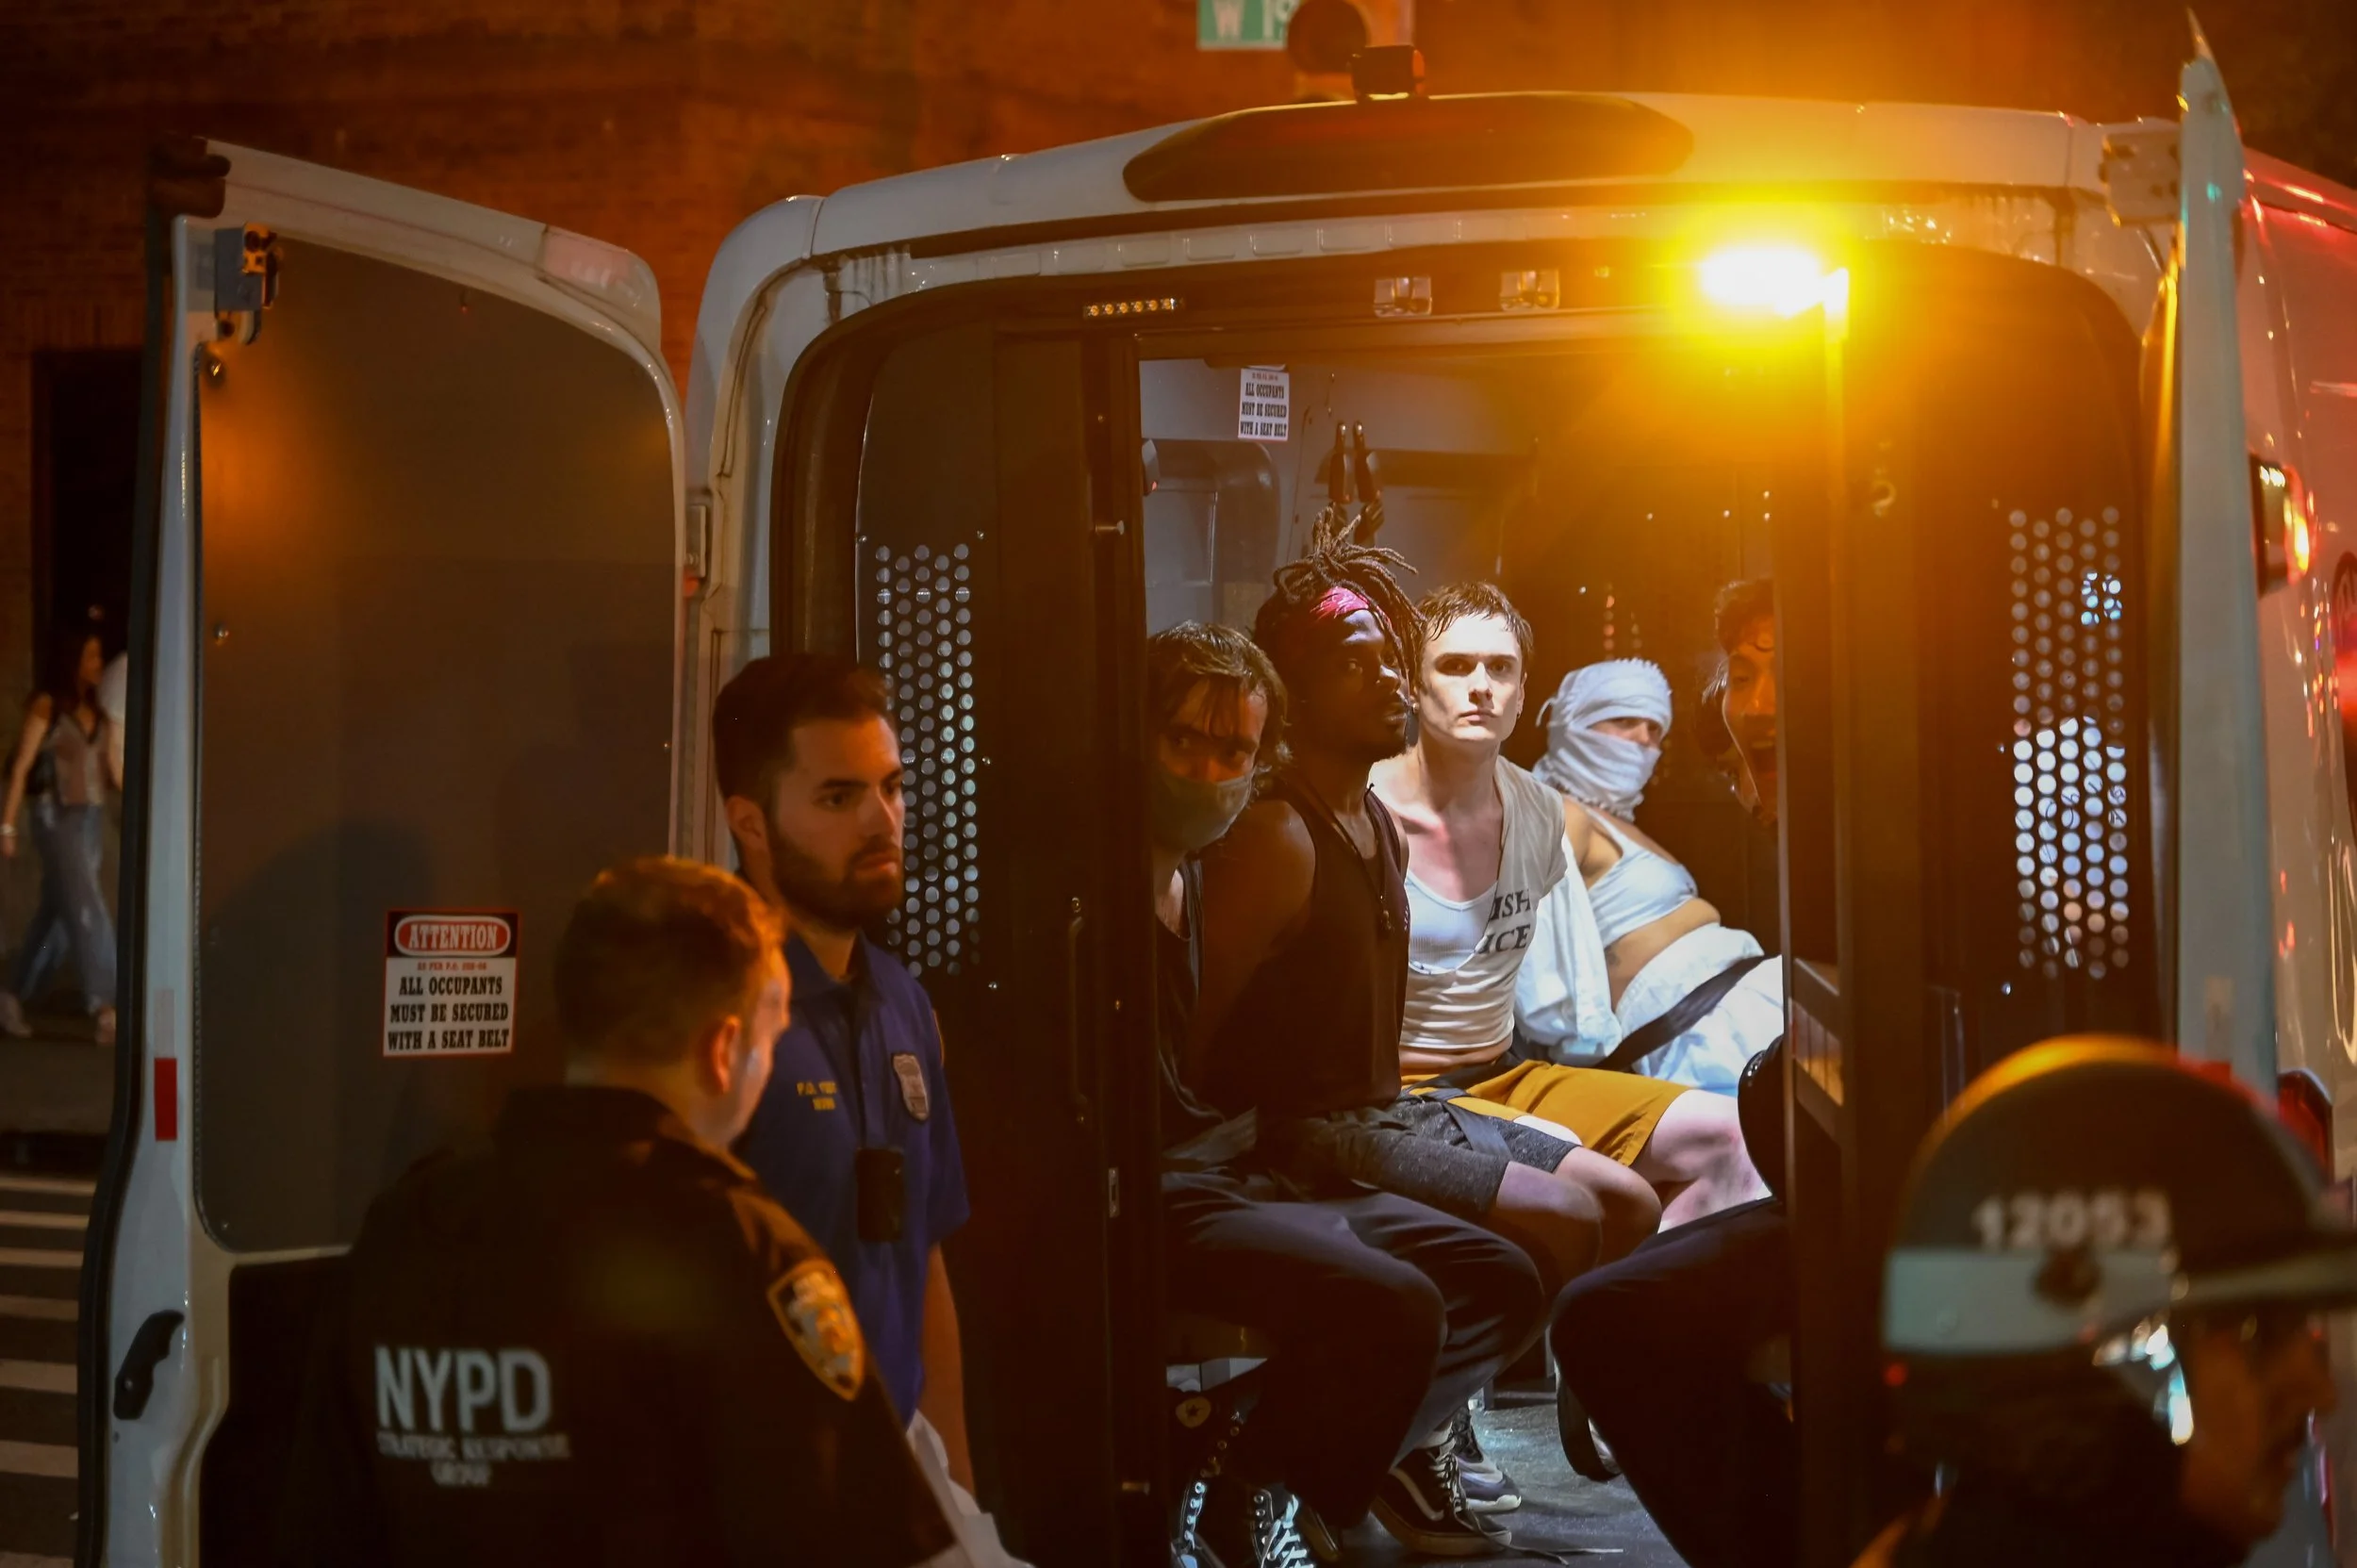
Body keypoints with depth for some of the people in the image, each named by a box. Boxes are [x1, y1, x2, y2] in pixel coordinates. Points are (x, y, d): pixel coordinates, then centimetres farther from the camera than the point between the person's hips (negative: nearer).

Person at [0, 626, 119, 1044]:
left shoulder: (98, 712, 13)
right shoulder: (46, 706, -5)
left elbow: (116, 769, 11)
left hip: (92, 818, 7)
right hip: (57, 816, -7)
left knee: (57, 913, 10)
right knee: (86, 911, -15)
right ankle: (103, 1009, -20)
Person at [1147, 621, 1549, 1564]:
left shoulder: (1207, 881, 15)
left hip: (1243, 1173, 10)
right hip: (1162, 1198, -10)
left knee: (1500, 1281, 7)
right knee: (1393, 1301, -29)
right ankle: (1244, 1488, -5)